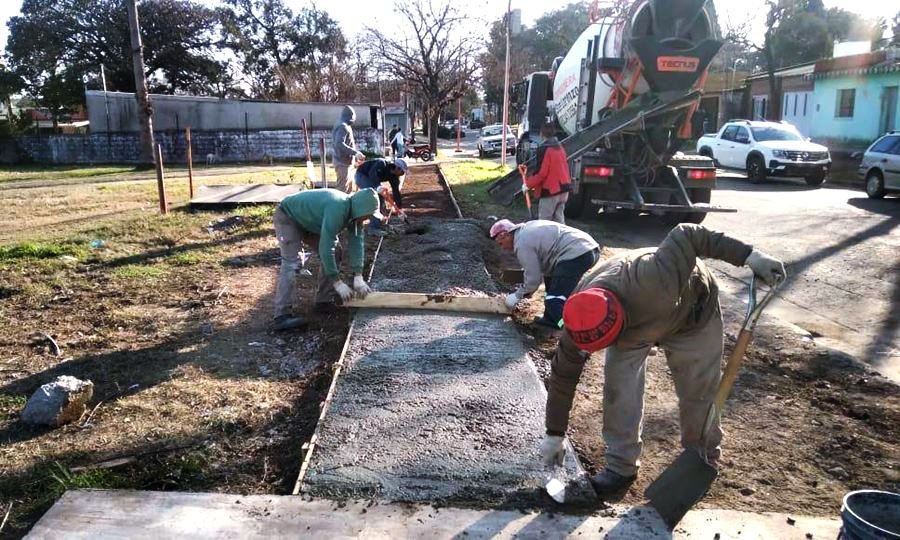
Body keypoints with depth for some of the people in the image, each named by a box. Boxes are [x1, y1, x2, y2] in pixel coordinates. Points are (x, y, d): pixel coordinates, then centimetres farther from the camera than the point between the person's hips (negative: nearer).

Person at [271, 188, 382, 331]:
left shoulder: (355, 212, -12)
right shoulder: (337, 208, -39)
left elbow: (357, 243, -12)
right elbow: (325, 248, -41)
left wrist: (358, 277, -22)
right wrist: (337, 282, -36)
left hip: (309, 221, 9)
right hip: (287, 217, -9)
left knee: (334, 253, 2)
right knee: (291, 262, -23)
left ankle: (324, 301, 10)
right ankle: (282, 316, -26)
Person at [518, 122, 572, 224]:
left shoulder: (544, 149, -15)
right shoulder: (560, 147, 12)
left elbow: (541, 173, -20)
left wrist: (528, 184, -9)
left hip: (550, 190, -8)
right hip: (563, 189, 8)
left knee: (544, 221, -1)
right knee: (559, 218, 15)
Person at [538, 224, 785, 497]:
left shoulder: (652, 284, -48)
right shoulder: (582, 323, -31)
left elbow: (687, 236, -35)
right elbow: (563, 375, -19)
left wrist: (748, 255, -35)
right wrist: (554, 435, -13)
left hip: (691, 317, -2)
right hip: (632, 321, 3)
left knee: (698, 391, 4)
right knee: (618, 389, -9)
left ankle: (703, 461, 29)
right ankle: (621, 466, 7)